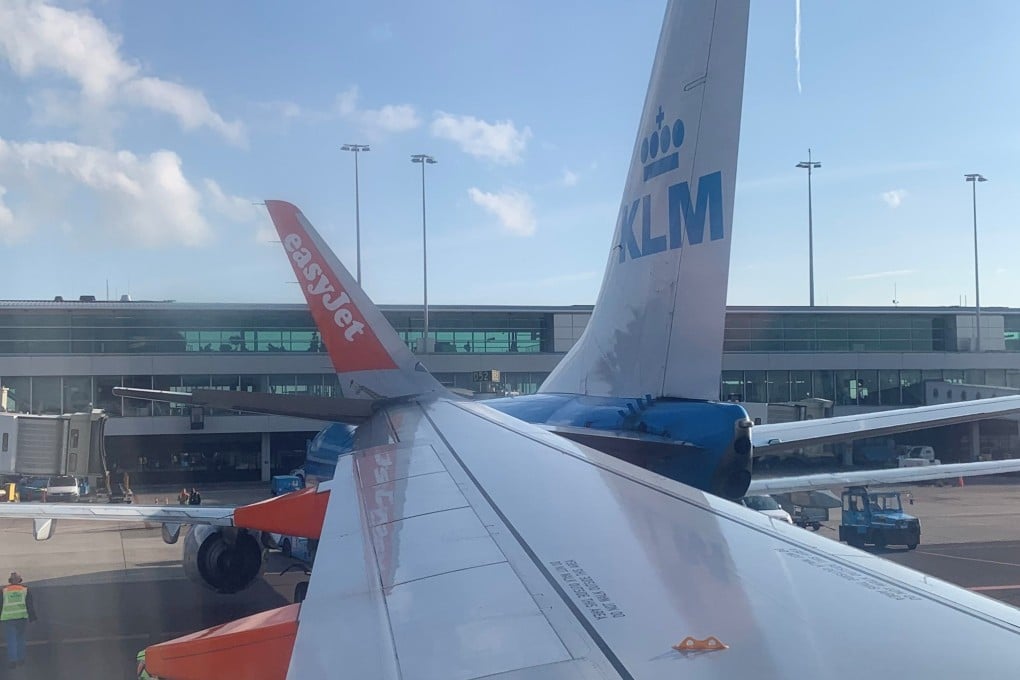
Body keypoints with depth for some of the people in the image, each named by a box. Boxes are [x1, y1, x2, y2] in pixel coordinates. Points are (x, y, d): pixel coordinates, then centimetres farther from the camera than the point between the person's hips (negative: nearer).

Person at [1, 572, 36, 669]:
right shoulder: (25, 590, 4)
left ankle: (12, 660, -5)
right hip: (22, 617, 1)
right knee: (20, 638, 13)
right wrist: (32, 617, 11)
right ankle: (21, 659, 12)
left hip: (8, 617, -1)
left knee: (11, 640, 2)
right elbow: (30, 605, 5)